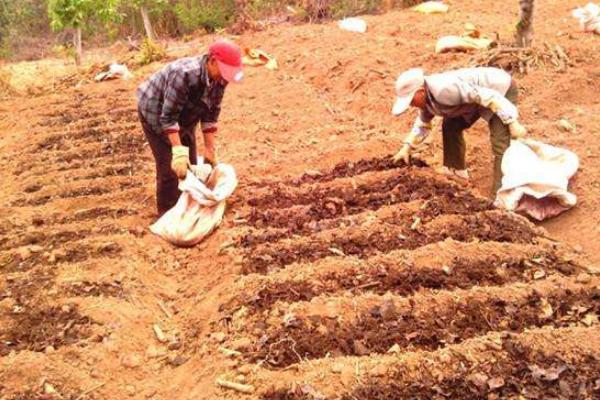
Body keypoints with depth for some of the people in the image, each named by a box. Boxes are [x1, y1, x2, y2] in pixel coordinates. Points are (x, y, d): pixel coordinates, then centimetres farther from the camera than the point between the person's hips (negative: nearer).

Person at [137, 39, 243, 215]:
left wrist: (210, 150, -7)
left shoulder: (219, 78, -18)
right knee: (170, 167, -10)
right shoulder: (185, 74, -40)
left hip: (184, 115, 7)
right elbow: (168, 117, -36)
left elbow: (211, 114, -8)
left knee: (190, 165, 10)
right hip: (155, 113, -7)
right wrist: (178, 152, -40)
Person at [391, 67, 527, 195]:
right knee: (451, 126, 13)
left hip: (502, 90, -9)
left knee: (500, 145, -19)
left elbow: (488, 96, -33)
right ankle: (456, 169, 26)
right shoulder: (425, 97, -5)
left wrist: (513, 123, -32)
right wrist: (407, 147, 9)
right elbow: (423, 123, 16)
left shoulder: (444, 89, -35)